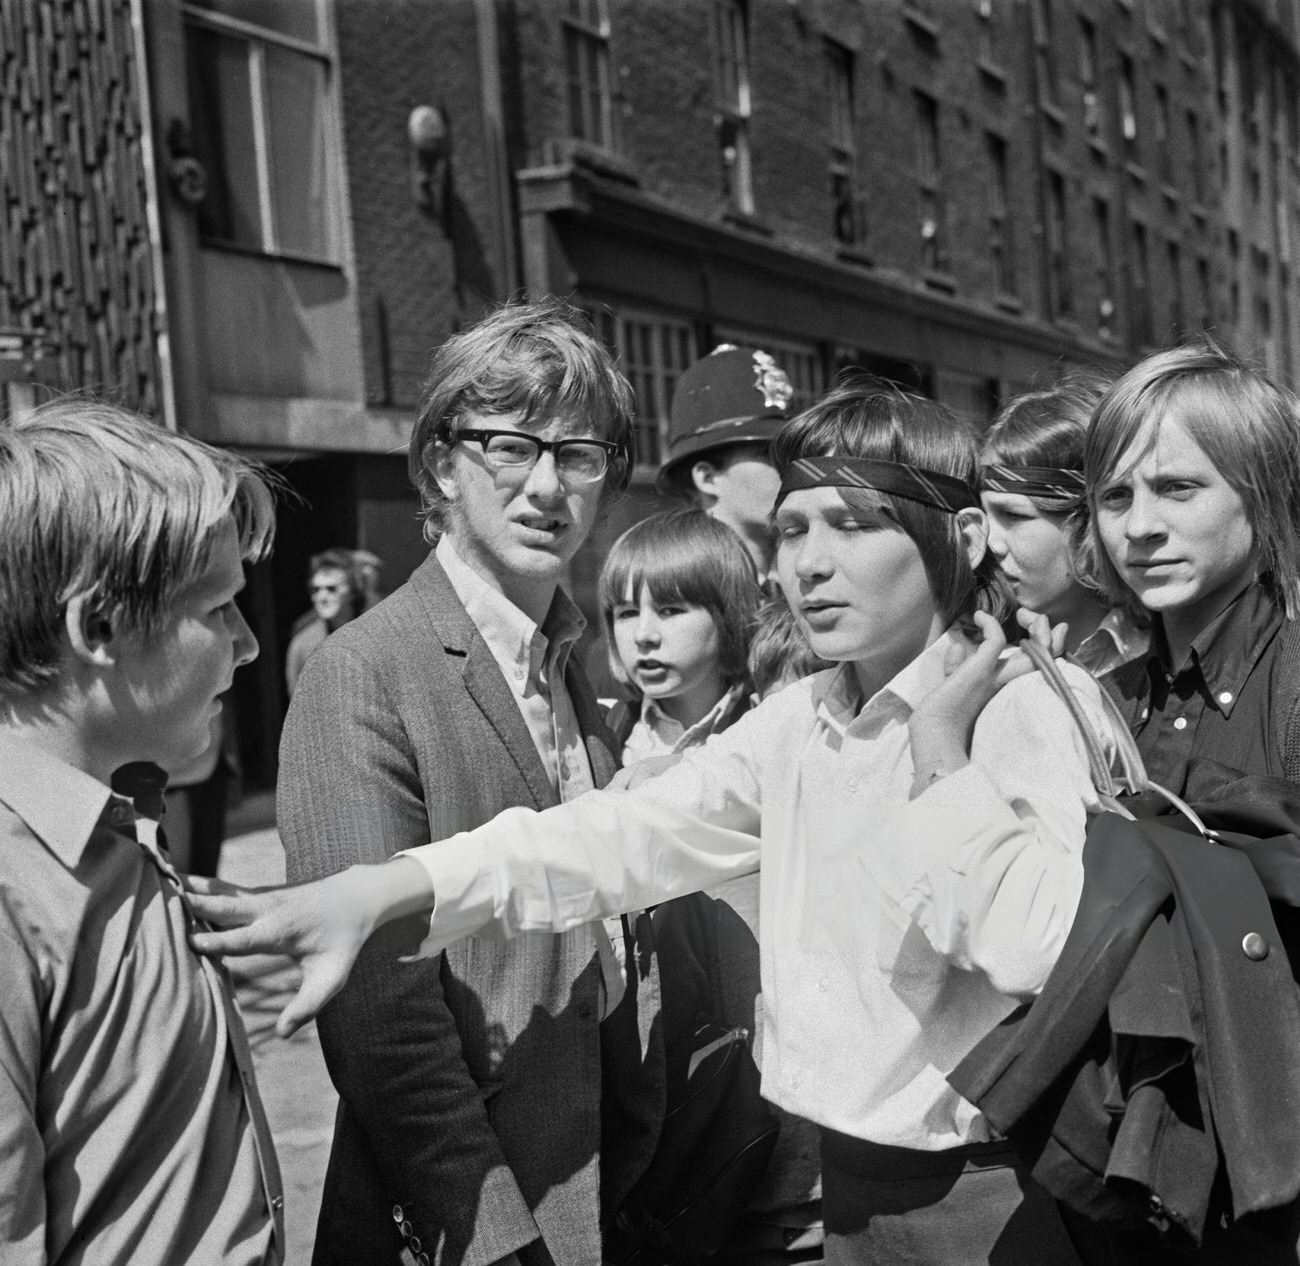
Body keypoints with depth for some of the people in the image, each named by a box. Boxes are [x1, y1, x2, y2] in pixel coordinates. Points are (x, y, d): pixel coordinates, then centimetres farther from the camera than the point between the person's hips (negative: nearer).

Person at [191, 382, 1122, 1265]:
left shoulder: (1041, 705, -14)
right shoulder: (794, 722, 3)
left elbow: (1040, 950, -28)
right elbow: (615, 837, -8)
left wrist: (941, 751, -19)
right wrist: (372, 894, -20)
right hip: (834, 1179, 5)